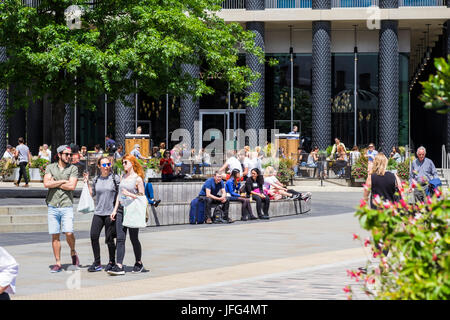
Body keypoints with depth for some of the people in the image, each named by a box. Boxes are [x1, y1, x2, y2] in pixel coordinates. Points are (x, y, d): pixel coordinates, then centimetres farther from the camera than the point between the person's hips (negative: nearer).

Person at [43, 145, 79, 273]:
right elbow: (46, 184, -6)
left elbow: (72, 186, -9)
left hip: (67, 206, -2)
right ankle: (58, 263, 8)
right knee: (55, 235, 2)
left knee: (69, 233, -14)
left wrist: (55, 183, -4)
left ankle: (73, 252, 14)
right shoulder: (50, 167, 9)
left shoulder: (73, 168, 4)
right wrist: (63, 181, -6)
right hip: (52, 206, 2)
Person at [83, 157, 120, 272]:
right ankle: (97, 263, 2)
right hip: (98, 212, 4)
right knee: (93, 236, -7)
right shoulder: (96, 179, 11)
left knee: (109, 239, -2)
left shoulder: (115, 178, 0)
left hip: (111, 213, -3)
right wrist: (87, 182, 11)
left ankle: (112, 262, 18)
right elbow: (92, 194, 19)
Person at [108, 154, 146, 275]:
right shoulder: (123, 177, 14)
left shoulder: (138, 179, -5)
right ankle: (119, 266, -9)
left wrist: (130, 194, -19)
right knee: (120, 238, -4)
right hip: (121, 210, 5)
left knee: (134, 238, 4)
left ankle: (138, 263, 21)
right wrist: (115, 210, 13)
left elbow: (142, 197, -7)